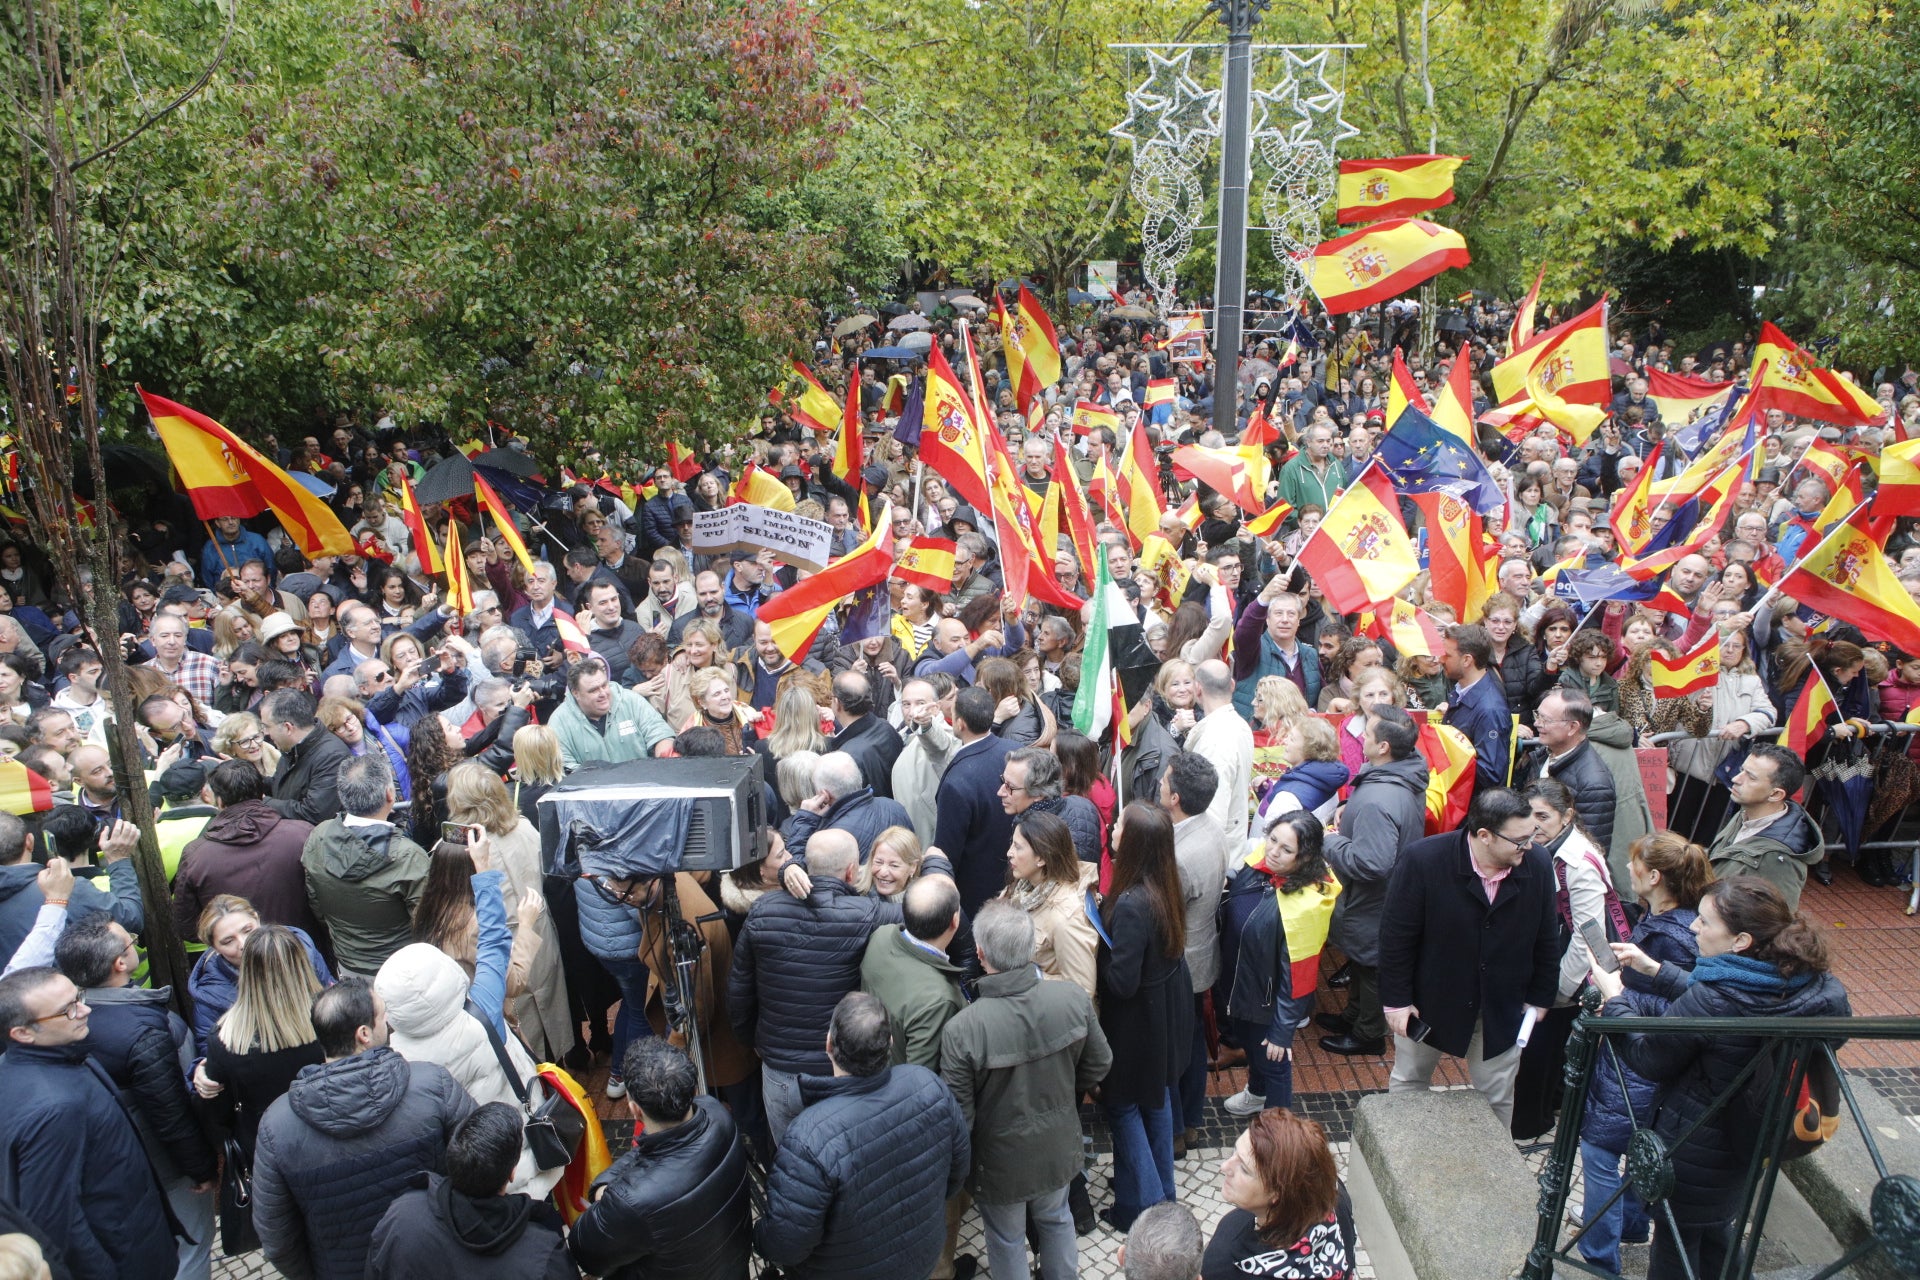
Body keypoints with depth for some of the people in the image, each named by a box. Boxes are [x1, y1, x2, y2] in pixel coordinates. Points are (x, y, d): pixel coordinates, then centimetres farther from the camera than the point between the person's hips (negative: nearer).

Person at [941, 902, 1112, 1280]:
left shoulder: (960, 1030, -35)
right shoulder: (1074, 1000, -24)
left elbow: (958, 1117, -23)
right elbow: (1099, 1065, -6)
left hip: (1001, 1162, -3)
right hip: (1058, 1149, 3)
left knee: (1007, 1240, 24)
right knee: (1056, 1220, 32)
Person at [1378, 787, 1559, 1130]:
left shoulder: (1538, 865, -17)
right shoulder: (1422, 860, -27)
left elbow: (1546, 939, -2)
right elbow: (1396, 936, -18)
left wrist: (1539, 999, 4)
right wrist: (1396, 999, -14)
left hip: (1502, 1009, 2)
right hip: (1431, 998, -1)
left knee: (1498, 1098, 16)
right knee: (1409, 1081, 20)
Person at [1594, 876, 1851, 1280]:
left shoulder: (1711, 1002, -36)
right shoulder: (1814, 983, -13)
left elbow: (1648, 1061, -19)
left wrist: (1615, 999, -6)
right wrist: (1654, 969, 8)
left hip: (1693, 1153, -7)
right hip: (1751, 1141, 7)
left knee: (1676, 1244, 17)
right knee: (1716, 1232, 30)